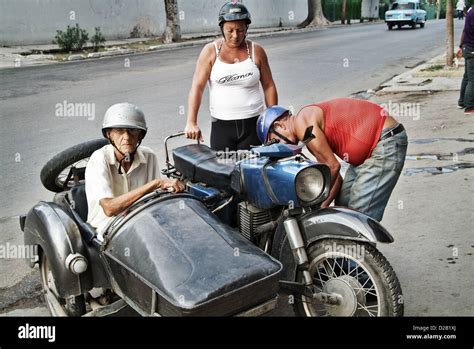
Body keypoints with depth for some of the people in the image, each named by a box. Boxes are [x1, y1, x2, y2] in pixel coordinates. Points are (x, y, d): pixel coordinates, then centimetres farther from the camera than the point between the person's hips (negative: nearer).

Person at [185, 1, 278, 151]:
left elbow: (269, 86, 9)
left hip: (253, 123, 1)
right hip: (222, 126, -1)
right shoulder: (210, 51, 0)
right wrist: (191, 122, -16)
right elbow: (197, 87, -6)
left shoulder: (256, 51, 4)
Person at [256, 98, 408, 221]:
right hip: (368, 150, 11)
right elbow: (335, 177, 15)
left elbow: (332, 166, -16)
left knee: (360, 214, -14)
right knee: (343, 205, 14)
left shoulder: (302, 122, -13)